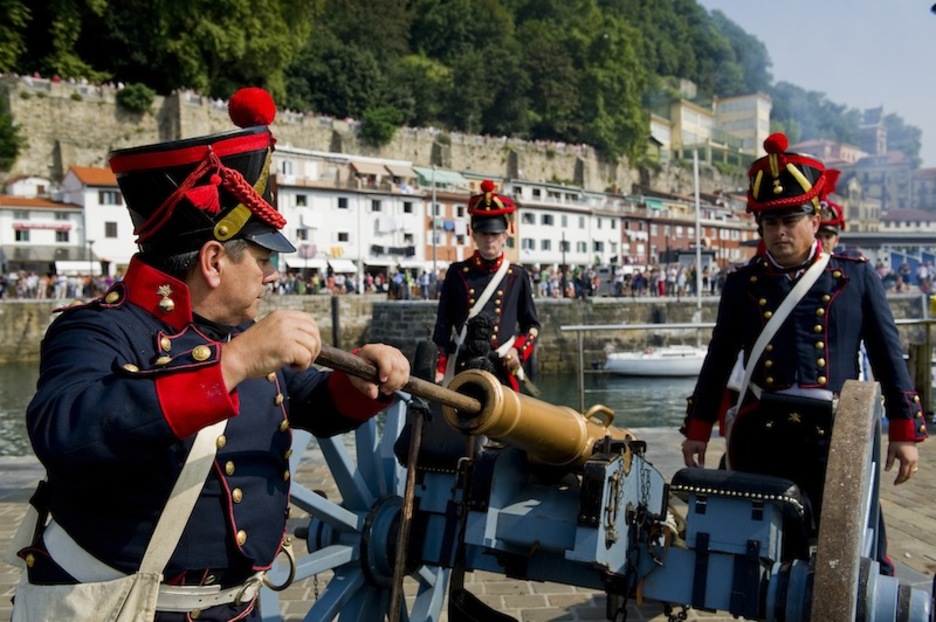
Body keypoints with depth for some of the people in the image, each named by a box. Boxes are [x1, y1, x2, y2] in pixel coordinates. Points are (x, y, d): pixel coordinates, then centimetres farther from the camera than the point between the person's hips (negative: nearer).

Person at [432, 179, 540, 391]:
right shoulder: (457, 273, 4)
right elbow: (443, 325, 5)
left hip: (503, 369, 1)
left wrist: (519, 351, -5)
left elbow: (532, 325, 13)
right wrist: (439, 370, 0)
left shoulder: (517, 276, 6)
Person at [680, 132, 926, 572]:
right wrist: (698, 431, 14)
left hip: (835, 435, -1)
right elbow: (718, 360, 13)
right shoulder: (742, 284, 8)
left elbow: (888, 355, 6)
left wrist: (904, 432, 3)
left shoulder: (856, 276, 4)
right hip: (761, 435, 2)